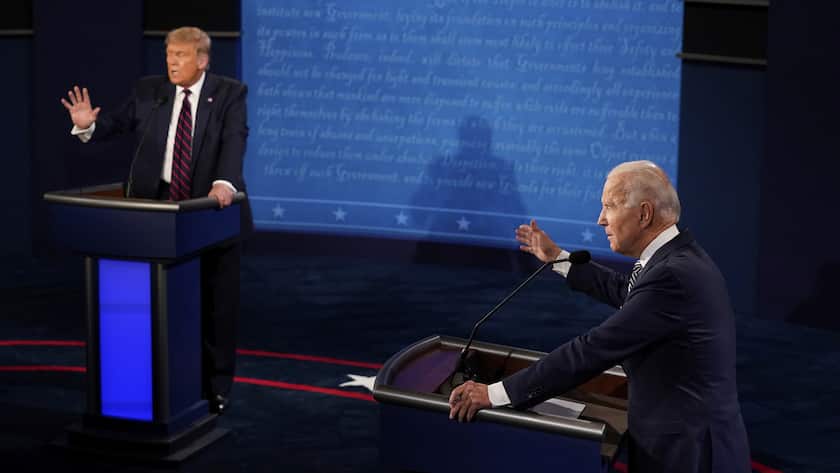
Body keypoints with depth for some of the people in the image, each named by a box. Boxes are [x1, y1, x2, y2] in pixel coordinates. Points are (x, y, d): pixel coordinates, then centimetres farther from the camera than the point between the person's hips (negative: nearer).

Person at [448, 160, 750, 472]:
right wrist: (558, 259, 29)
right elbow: (626, 292, 26)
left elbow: (594, 350, -25)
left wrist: (496, 394, -22)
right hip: (684, 438, 9)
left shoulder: (673, 275, -24)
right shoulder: (679, 257, 6)